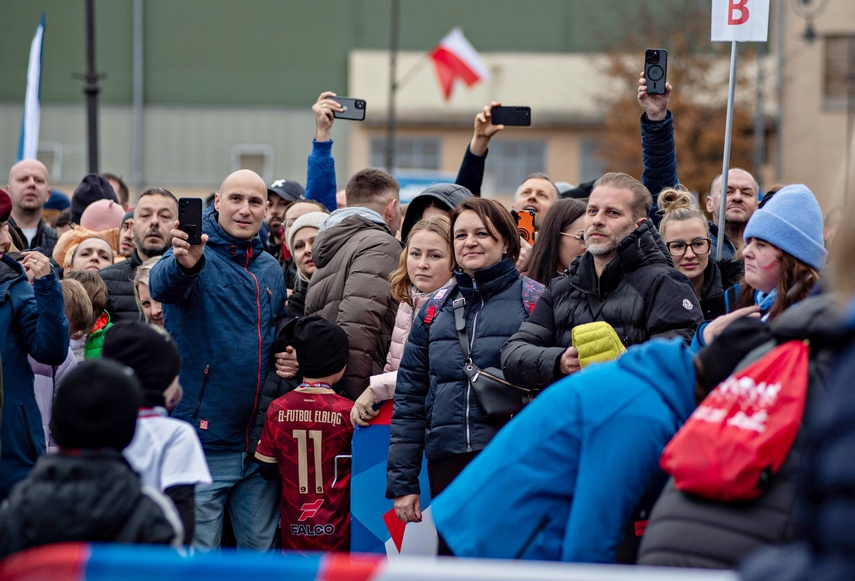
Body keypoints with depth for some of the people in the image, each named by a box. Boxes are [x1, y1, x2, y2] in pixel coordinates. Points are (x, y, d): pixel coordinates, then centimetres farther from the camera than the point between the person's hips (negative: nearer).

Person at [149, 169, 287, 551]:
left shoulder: (270, 270, 13)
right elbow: (161, 286, -30)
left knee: (260, 551, 12)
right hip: (204, 443, -6)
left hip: (259, 447, 6)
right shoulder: (198, 254, -7)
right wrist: (183, 264, -53)